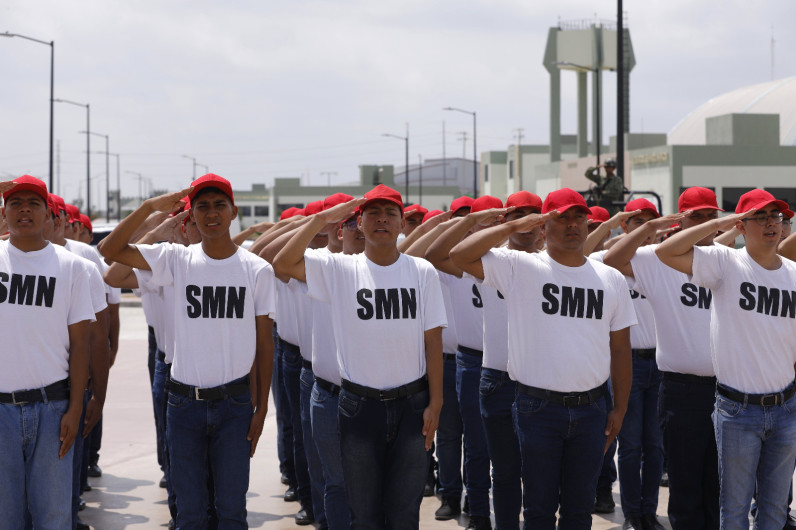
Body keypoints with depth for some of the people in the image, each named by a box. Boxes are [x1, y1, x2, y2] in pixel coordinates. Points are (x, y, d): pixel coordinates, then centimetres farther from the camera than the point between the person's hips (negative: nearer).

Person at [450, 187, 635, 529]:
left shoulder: (611, 279, 7)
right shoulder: (521, 268, -3)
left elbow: (620, 348, 9)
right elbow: (460, 256, -13)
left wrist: (620, 408, 5)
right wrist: (513, 226, -13)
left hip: (591, 409, 3)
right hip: (538, 408, -3)